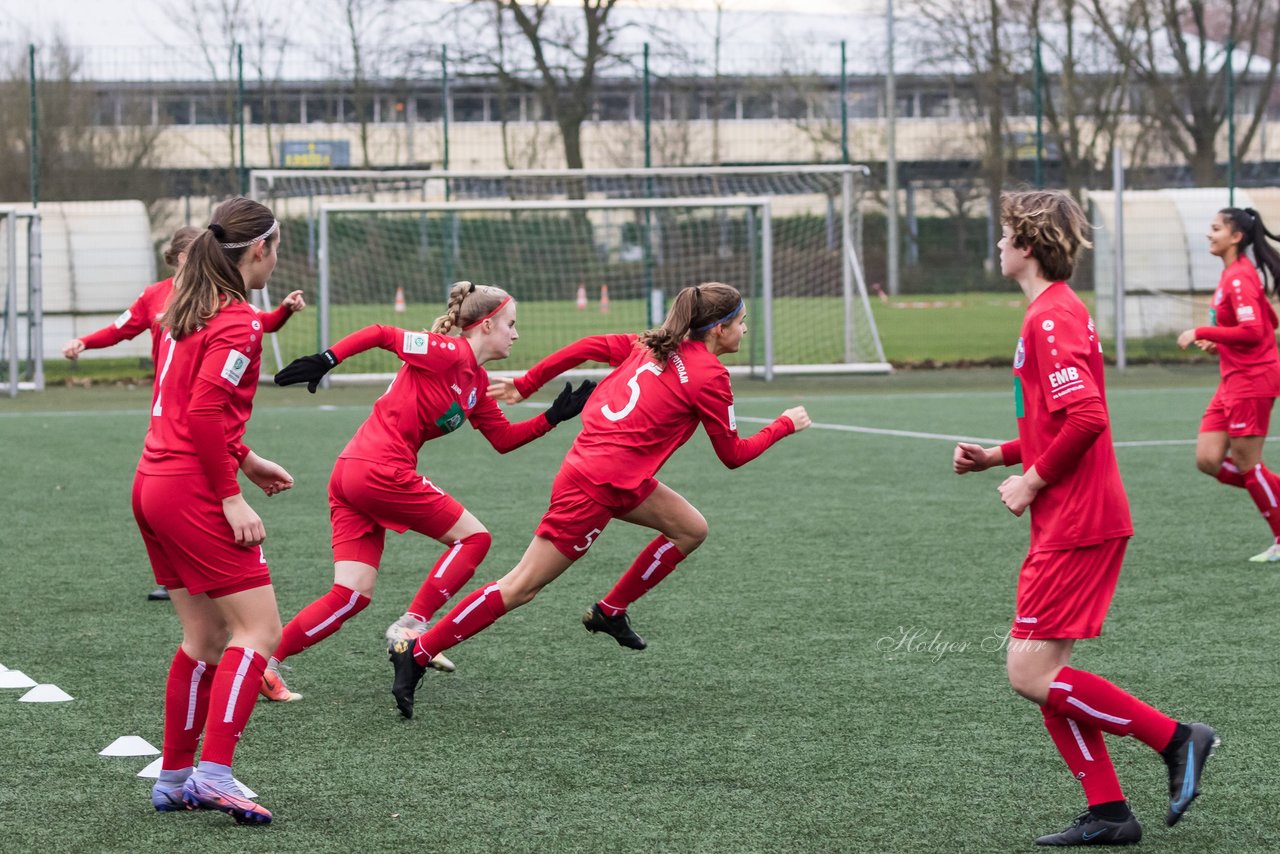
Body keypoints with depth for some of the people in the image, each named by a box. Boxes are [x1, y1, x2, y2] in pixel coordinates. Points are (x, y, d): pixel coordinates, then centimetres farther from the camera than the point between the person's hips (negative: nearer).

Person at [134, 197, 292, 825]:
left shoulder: (188, 308, 14)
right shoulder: (238, 321, -13)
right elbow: (204, 415, -21)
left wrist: (246, 460, 25)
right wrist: (231, 497, -17)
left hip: (155, 484, 9)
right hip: (195, 492, -9)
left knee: (205, 637, 15)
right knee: (259, 630, -6)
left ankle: (174, 780, 18)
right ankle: (214, 773, -14)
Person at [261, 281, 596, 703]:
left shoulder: (476, 382, 19)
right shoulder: (449, 353, -10)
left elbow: (504, 439, 23)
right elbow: (381, 334, -13)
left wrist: (555, 415, 16)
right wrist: (326, 359, -19)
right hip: (382, 472, -9)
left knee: (351, 596, 5)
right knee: (474, 537, 2)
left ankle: (264, 662, -1)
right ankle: (411, 624, -2)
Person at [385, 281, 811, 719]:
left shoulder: (655, 345, 10)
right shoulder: (710, 376, -12)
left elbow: (588, 347, 8)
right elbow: (733, 455, -3)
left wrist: (526, 384, 15)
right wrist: (785, 425, 11)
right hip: (596, 486, -9)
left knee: (691, 529, 15)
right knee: (521, 588, -5)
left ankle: (611, 612, 24)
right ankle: (415, 654, -3)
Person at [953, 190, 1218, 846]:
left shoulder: (1051, 319, -16)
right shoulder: (1057, 312, 17)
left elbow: (1086, 418, -27)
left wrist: (1033, 481, -16)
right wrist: (996, 457, 14)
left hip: (1077, 526, -10)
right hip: (1066, 525, 10)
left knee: (1032, 675, -10)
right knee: (1042, 676, 9)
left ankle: (1174, 739, -3)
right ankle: (1107, 814, 10)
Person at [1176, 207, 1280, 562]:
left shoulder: (1239, 277, -16)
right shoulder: (1232, 275, 13)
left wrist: (1202, 333, -19)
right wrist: (1220, 341, 12)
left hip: (1251, 379, -10)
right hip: (1234, 381, 10)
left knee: (1246, 463, -2)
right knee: (1208, 460, 5)